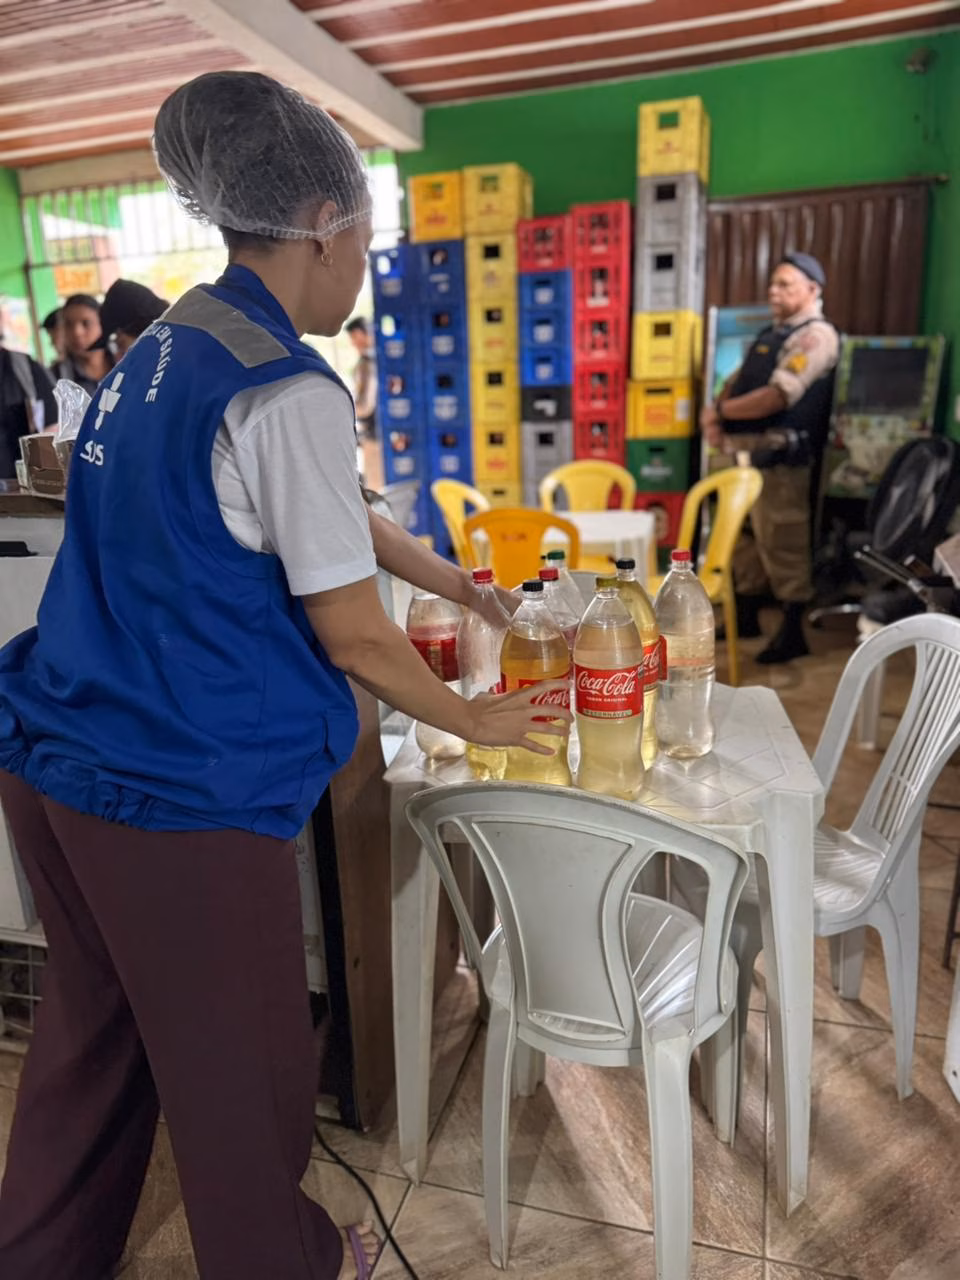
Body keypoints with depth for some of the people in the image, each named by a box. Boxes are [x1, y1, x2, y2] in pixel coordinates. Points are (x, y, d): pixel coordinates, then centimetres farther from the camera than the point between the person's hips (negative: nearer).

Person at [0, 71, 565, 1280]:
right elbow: (354, 639, -14)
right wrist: (473, 720, 3)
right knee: (235, 1061, 15)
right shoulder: (286, 390, -18)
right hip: (182, 789, -8)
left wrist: (460, 583, 24)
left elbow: (330, 513, 17)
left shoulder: (163, 345, 10)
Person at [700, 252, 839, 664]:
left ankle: (792, 633, 3)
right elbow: (736, 381, 19)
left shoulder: (815, 335, -9)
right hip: (748, 450, 9)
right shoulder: (772, 333, 21)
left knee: (781, 542, -6)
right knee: (746, 536, 14)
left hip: (779, 455, -9)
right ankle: (746, 617, 26)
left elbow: (777, 397, -20)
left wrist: (721, 410, -11)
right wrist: (714, 415, -3)